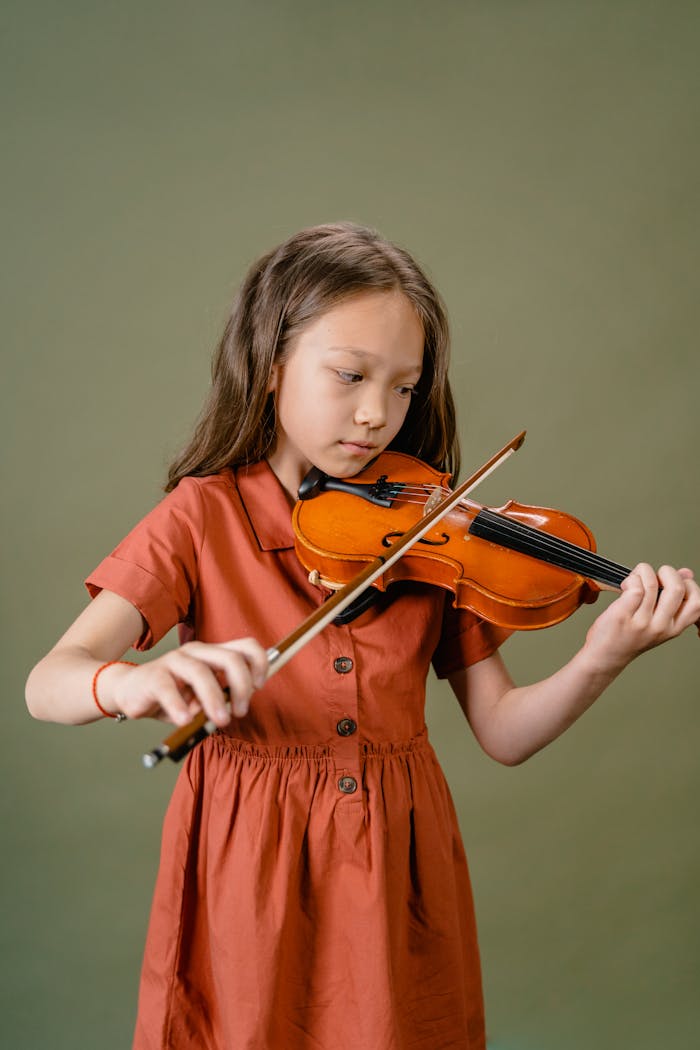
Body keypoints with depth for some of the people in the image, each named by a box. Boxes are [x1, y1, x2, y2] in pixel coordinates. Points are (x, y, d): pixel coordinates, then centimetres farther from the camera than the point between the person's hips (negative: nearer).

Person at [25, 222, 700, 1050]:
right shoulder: (205, 515, -8)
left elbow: (501, 733, -4)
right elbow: (45, 684, -18)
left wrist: (601, 661, -22)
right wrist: (133, 682, -40)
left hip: (399, 866, 2)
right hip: (250, 864, -2)